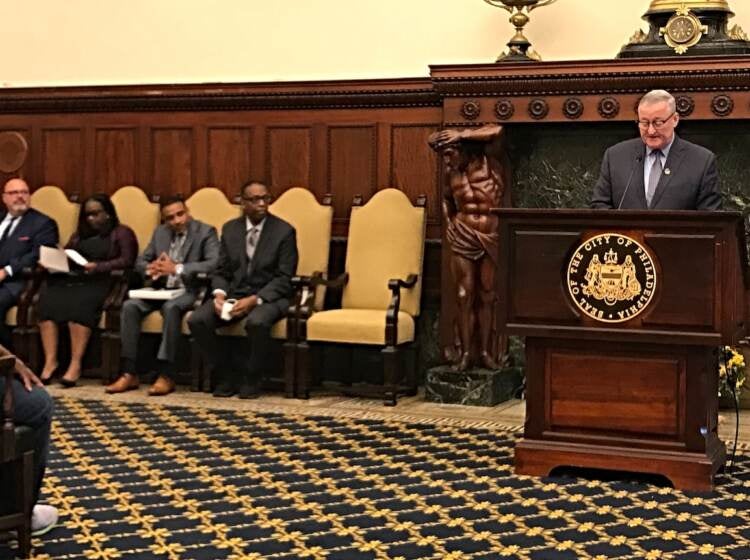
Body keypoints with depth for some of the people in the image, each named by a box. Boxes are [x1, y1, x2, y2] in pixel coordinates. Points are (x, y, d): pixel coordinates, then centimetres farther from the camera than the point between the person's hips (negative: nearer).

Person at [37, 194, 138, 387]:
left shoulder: (122, 233, 12)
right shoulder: (80, 234, 31)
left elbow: (127, 261, -3)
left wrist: (99, 267, -17)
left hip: (99, 282, -5)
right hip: (69, 278, 5)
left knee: (79, 304, -37)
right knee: (47, 297, -27)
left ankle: (75, 364, -38)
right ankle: (50, 360, -31)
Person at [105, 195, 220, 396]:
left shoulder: (206, 232, -3)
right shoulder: (160, 232, 15)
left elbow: (214, 264, -18)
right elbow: (140, 261, 15)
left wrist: (178, 268, -23)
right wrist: (151, 269, -10)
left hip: (189, 290, -5)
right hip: (161, 288, 5)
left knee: (171, 307, -37)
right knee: (129, 306, -21)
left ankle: (166, 376, -33)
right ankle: (129, 374, -20)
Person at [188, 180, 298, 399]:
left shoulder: (284, 231, -3)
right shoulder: (230, 229, 10)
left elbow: (284, 279, -8)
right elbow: (222, 271, 11)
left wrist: (254, 299, -21)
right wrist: (219, 294, -12)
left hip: (268, 296, -4)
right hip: (233, 293, 4)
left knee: (257, 322, -38)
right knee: (196, 320, -22)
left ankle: (250, 380, -14)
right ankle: (225, 376, -4)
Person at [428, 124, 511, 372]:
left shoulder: (488, 161, -5)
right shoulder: (451, 172, 7)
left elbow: (496, 131, -22)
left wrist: (461, 135, -19)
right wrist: (448, 221, 11)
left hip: (491, 237, -2)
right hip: (463, 238, 2)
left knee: (487, 295, 4)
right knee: (464, 295, -2)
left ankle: (486, 351, 8)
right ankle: (465, 352, 1)